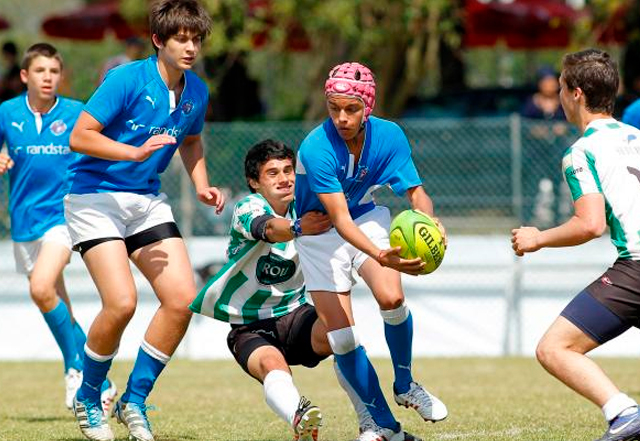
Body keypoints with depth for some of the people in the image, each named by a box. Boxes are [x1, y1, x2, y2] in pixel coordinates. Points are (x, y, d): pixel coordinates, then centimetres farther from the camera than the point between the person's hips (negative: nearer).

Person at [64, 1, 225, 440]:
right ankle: (88, 399, 5)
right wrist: (135, 152, -28)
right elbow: (80, 136, -18)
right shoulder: (127, 80, -16)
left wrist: (201, 187, 8)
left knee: (182, 298, -9)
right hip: (96, 197, -6)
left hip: (148, 201, 6)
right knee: (122, 302, -20)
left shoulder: (197, 92, 4)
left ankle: (134, 400, 7)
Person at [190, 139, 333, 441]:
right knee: (272, 364, -36)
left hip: (293, 316, 4)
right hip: (249, 328, -4)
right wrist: (297, 227, -58)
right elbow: (269, 229, -36)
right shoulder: (247, 208, -13)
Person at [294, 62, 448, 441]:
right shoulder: (316, 149, -30)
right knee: (341, 336, -9)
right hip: (319, 234, -2)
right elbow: (340, 220, -35)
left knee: (391, 297, -24)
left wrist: (429, 223, -37)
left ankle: (405, 385, 1)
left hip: (367, 218, 2)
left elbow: (416, 192, -13)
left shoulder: (388, 136, -17)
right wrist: (379, 256, -51)